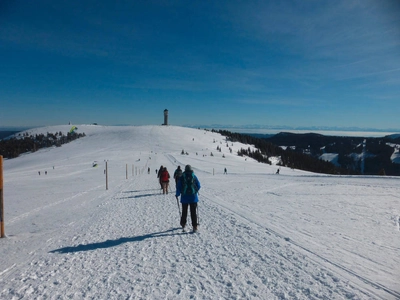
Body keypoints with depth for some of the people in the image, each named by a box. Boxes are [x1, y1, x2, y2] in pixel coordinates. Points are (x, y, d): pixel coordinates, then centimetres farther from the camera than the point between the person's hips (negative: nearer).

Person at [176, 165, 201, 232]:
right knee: (193, 212, 2)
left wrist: (177, 194, 12)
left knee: (184, 211, 16)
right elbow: (198, 186, 4)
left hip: (184, 197, 0)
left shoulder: (182, 177, -2)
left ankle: (183, 224, 26)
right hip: (193, 197, 0)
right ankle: (195, 227, 0)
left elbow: (178, 186, -3)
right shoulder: (194, 176, -1)